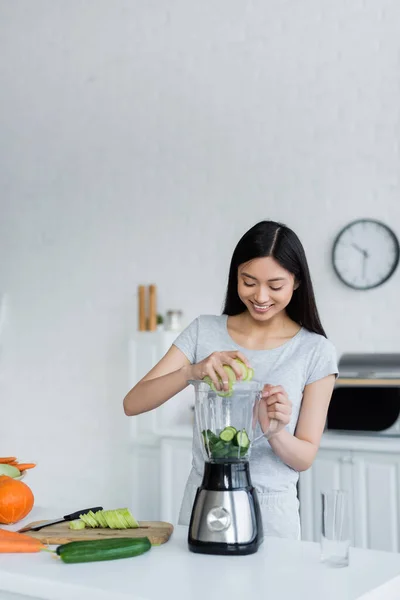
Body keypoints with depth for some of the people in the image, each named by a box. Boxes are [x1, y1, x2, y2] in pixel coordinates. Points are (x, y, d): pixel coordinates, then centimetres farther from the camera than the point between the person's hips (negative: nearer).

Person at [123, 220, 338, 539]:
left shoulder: (315, 351, -7)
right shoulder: (204, 331, -3)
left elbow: (304, 458, -4)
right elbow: (132, 403, -11)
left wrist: (274, 432, -25)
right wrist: (192, 371, -28)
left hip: (270, 513, -1)